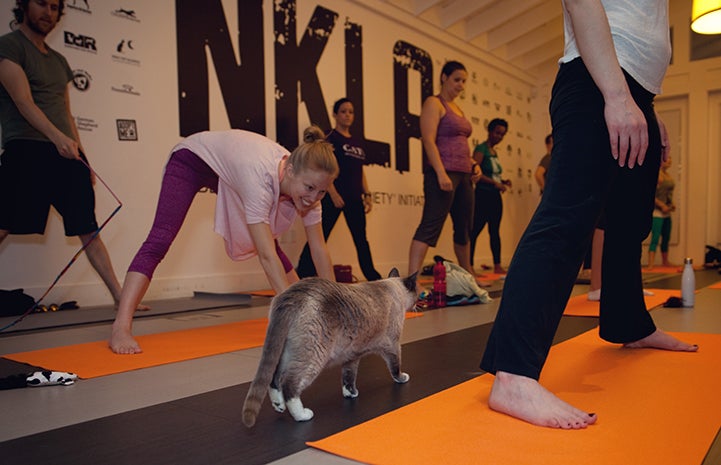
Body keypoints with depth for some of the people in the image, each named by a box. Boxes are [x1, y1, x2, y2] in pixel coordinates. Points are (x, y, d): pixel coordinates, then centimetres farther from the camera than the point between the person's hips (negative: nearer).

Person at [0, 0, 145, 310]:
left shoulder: (59, 61, 24)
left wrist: (82, 158, 18)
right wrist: (57, 137, -27)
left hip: (67, 155, 6)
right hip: (26, 151, -6)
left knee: (88, 230, 5)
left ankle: (119, 296, 7)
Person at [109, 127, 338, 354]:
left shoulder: (307, 179, -24)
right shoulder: (260, 179, -45)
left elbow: (318, 248, -19)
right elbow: (267, 257, -46)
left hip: (227, 169, 6)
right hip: (191, 159, -6)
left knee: (268, 241, 7)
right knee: (160, 240, -22)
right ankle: (121, 328, -23)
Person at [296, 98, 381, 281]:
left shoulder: (358, 143, 18)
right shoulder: (331, 139, -2)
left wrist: (367, 195, 14)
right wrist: (333, 194, -18)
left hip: (354, 198, 7)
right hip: (335, 196, -7)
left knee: (361, 239, 15)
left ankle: (373, 277, 26)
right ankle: (301, 278, -4)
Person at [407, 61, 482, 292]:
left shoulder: (457, 108, 22)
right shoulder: (433, 103, -2)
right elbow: (429, 141, -14)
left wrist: (473, 164, 11)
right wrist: (441, 173, -24)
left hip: (463, 174, 9)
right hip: (443, 171, -8)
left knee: (464, 227, 13)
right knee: (431, 224, -15)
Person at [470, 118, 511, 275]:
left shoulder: (494, 151, 18)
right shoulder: (481, 149, -7)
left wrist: (502, 182, 3)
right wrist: (494, 183, -19)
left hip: (495, 196, 9)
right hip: (483, 195, -9)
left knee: (495, 231, 9)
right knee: (475, 230, -8)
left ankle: (497, 266, 13)